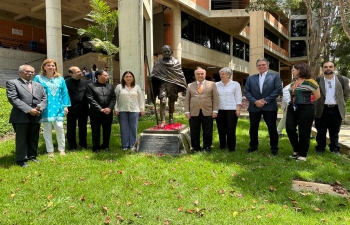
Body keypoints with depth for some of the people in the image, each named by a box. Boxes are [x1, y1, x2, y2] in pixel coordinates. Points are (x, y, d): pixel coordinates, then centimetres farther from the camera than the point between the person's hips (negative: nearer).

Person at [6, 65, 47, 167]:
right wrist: (29, 110, -18)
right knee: (21, 139, 4)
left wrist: (39, 108, -8)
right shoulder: (12, 83, 2)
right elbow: (13, 98, -11)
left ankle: (32, 156, 25)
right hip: (21, 117, -5)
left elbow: (44, 98, 12)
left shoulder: (38, 85, 19)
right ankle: (21, 160, 14)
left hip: (36, 117, 5)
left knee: (34, 139, 12)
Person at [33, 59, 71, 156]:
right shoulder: (38, 78, 4)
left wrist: (65, 106, 4)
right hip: (46, 108, -1)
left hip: (58, 107, 2)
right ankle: (50, 150, 14)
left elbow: (64, 93, 10)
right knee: (47, 129, 3)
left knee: (59, 126, -5)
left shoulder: (60, 79, 12)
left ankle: (62, 149, 10)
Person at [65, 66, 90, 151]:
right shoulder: (66, 82, -6)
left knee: (83, 128, 13)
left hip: (83, 109, 3)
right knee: (71, 129, 8)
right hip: (71, 109, -2)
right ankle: (72, 146, 20)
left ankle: (83, 144, 27)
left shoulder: (85, 82, 5)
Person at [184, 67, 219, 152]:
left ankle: (207, 148, 18)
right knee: (194, 132, 5)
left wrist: (215, 111, -5)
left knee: (207, 132, 4)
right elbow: (187, 99, 9)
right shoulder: (190, 85, 13)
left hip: (207, 112, -1)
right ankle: (196, 148, 17)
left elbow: (215, 98, 3)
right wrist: (187, 111, -1)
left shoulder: (212, 84, 9)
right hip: (194, 113, 1)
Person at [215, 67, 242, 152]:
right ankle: (222, 145, 19)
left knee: (231, 129, -2)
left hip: (231, 110, -3)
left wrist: (238, 109, -7)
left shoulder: (235, 84, 3)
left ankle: (231, 146, 10)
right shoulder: (217, 85, 9)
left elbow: (238, 97, 0)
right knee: (221, 129, 6)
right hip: (220, 110, 3)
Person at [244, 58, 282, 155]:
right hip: (254, 107, 2)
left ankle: (274, 148, 19)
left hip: (269, 107, -2)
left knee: (272, 128, 5)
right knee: (253, 128, 9)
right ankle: (253, 146, 24)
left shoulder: (275, 76, 4)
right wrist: (254, 101, -12)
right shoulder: (250, 78, 10)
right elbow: (246, 91, 3)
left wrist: (266, 100, -14)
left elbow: (278, 89, -6)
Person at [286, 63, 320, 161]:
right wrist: (293, 104, 12)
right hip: (292, 108, 7)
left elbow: (317, 97, -3)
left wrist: (307, 102, 7)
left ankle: (302, 154, 15)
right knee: (289, 129, 1)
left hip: (306, 109, -7)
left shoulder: (310, 82, -8)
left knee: (304, 132, 1)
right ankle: (297, 150, 21)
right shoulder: (292, 84, 13)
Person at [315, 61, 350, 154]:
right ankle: (320, 148, 21)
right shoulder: (317, 81, -2)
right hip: (322, 110, -1)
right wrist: (317, 105, 1)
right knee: (321, 131, 8)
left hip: (336, 110, 1)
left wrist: (341, 104, 6)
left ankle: (335, 148, 26)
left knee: (334, 132, 12)